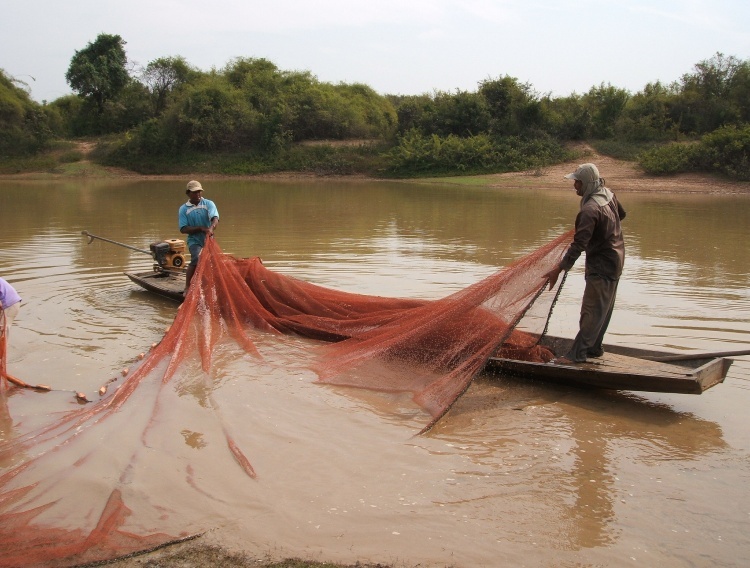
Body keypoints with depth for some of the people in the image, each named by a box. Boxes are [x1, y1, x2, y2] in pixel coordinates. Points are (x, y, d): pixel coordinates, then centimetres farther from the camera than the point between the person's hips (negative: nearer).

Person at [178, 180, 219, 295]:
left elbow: (215, 218, -18)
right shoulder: (183, 209, -2)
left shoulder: (208, 204, -1)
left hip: (208, 240, 3)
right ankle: (187, 287, -18)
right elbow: (183, 229, -9)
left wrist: (211, 228, -40)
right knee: (197, 258, -27)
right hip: (194, 240, -3)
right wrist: (201, 228, -19)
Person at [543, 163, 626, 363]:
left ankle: (577, 353, 0)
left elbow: (579, 244, -32)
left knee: (592, 311, -5)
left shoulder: (590, 210, -26)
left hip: (601, 266, -10)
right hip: (615, 260, 10)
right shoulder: (609, 195, 2)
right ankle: (594, 347, 27)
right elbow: (621, 214, 22)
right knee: (603, 309, 16)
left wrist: (559, 269, -33)